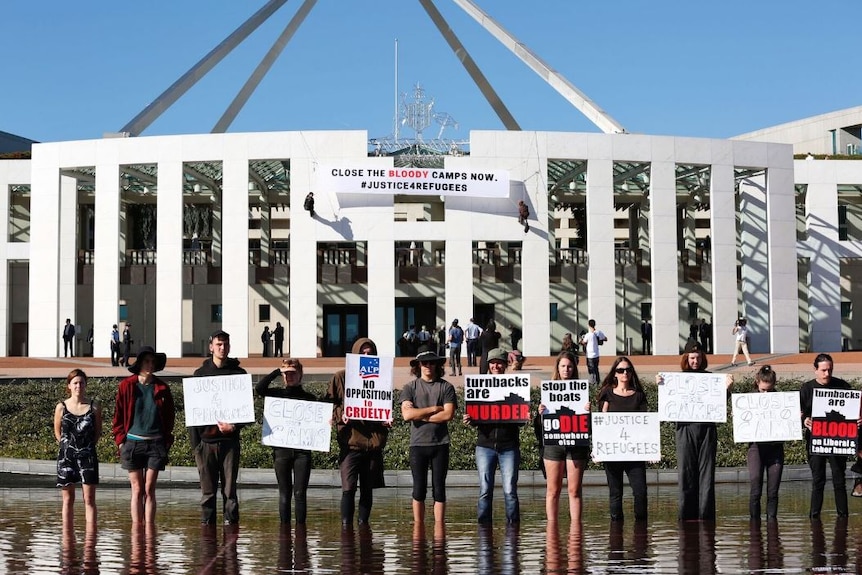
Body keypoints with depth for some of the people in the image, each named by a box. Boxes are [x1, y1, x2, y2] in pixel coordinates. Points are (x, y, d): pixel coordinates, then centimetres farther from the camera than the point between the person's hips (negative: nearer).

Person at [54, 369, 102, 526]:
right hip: (66, 457, 1)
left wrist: (87, 447, 5)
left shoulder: (94, 407, -2)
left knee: (89, 499, -3)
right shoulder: (61, 407, 0)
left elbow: (98, 431, 8)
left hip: (87, 456, -1)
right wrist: (68, 447, 6)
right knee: (68, 499, 7)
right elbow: (57, 432, 11)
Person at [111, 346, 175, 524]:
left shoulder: (162, 388, 5)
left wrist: (167, 441, 5)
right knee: (137, 490, 1)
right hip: (132, 443, -1)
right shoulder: (126, 386, 0)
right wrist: (120, 440, -2)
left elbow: (170, 416, 11)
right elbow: (118, 415, 4)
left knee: (149, 490, 1)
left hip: (155, 444, 1)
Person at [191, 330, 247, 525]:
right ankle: (207, 523, 7)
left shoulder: (239, 374, 7)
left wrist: (234, 426, -13)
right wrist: (194, 441, -2)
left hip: (229, 439, 0)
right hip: (206, 439, 0)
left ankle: (231, 522, 4)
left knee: (230, 489, 1)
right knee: (207, 490, 3)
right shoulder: (200, 373, 8)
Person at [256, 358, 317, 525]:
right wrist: (276, 372, -6)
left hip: (302, 450, 0)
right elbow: (259, 388, -10)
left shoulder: (309, 398, 9)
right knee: (284, 494, 3)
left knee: (300, 493, -1)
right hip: (281, 450, 0)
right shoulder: (277, 394, 8)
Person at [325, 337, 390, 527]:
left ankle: (363, 525, 17)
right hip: (350, 440, -3)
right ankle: (346, 526, -7)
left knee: (367, 489, 8)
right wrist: (340, 415, -14)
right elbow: (329, 403, 5)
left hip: (374, 441, 3)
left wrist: (387, 420, -1)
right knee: (348, 488, -10)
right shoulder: (341, 377, 6)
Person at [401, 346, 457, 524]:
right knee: (419, 489, 2)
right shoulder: (410, 388, 4)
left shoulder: (446, 387, 4)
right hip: (418, 443, 0)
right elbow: (407, 415, -10)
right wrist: (434, 409, -8)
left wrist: (420, 414, -8)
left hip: (440, 444, 0)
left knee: (439, 489, 2)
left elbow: (448, 415, -9)